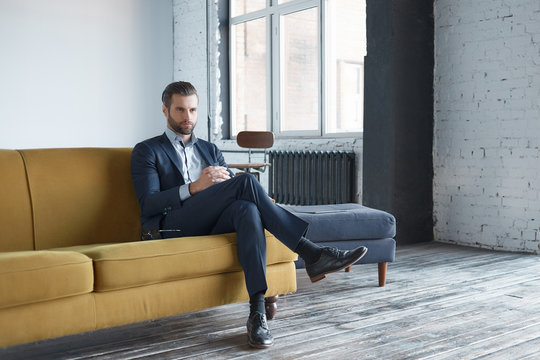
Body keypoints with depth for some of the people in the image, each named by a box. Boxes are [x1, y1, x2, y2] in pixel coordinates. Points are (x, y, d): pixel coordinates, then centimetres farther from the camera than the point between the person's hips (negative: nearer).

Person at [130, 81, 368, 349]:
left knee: (246, 208, -34)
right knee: (246, 181, -26)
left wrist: (224, 180, -7)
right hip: (172, 227, -4)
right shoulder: (146, 151, 12)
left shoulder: (210, 150, 28)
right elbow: (148, 204, -3)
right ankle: (311, 254, -28)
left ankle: (258, 312, -42)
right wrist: (193, 188, -16)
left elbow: (236, 191, 16)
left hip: (212, 226, 4)